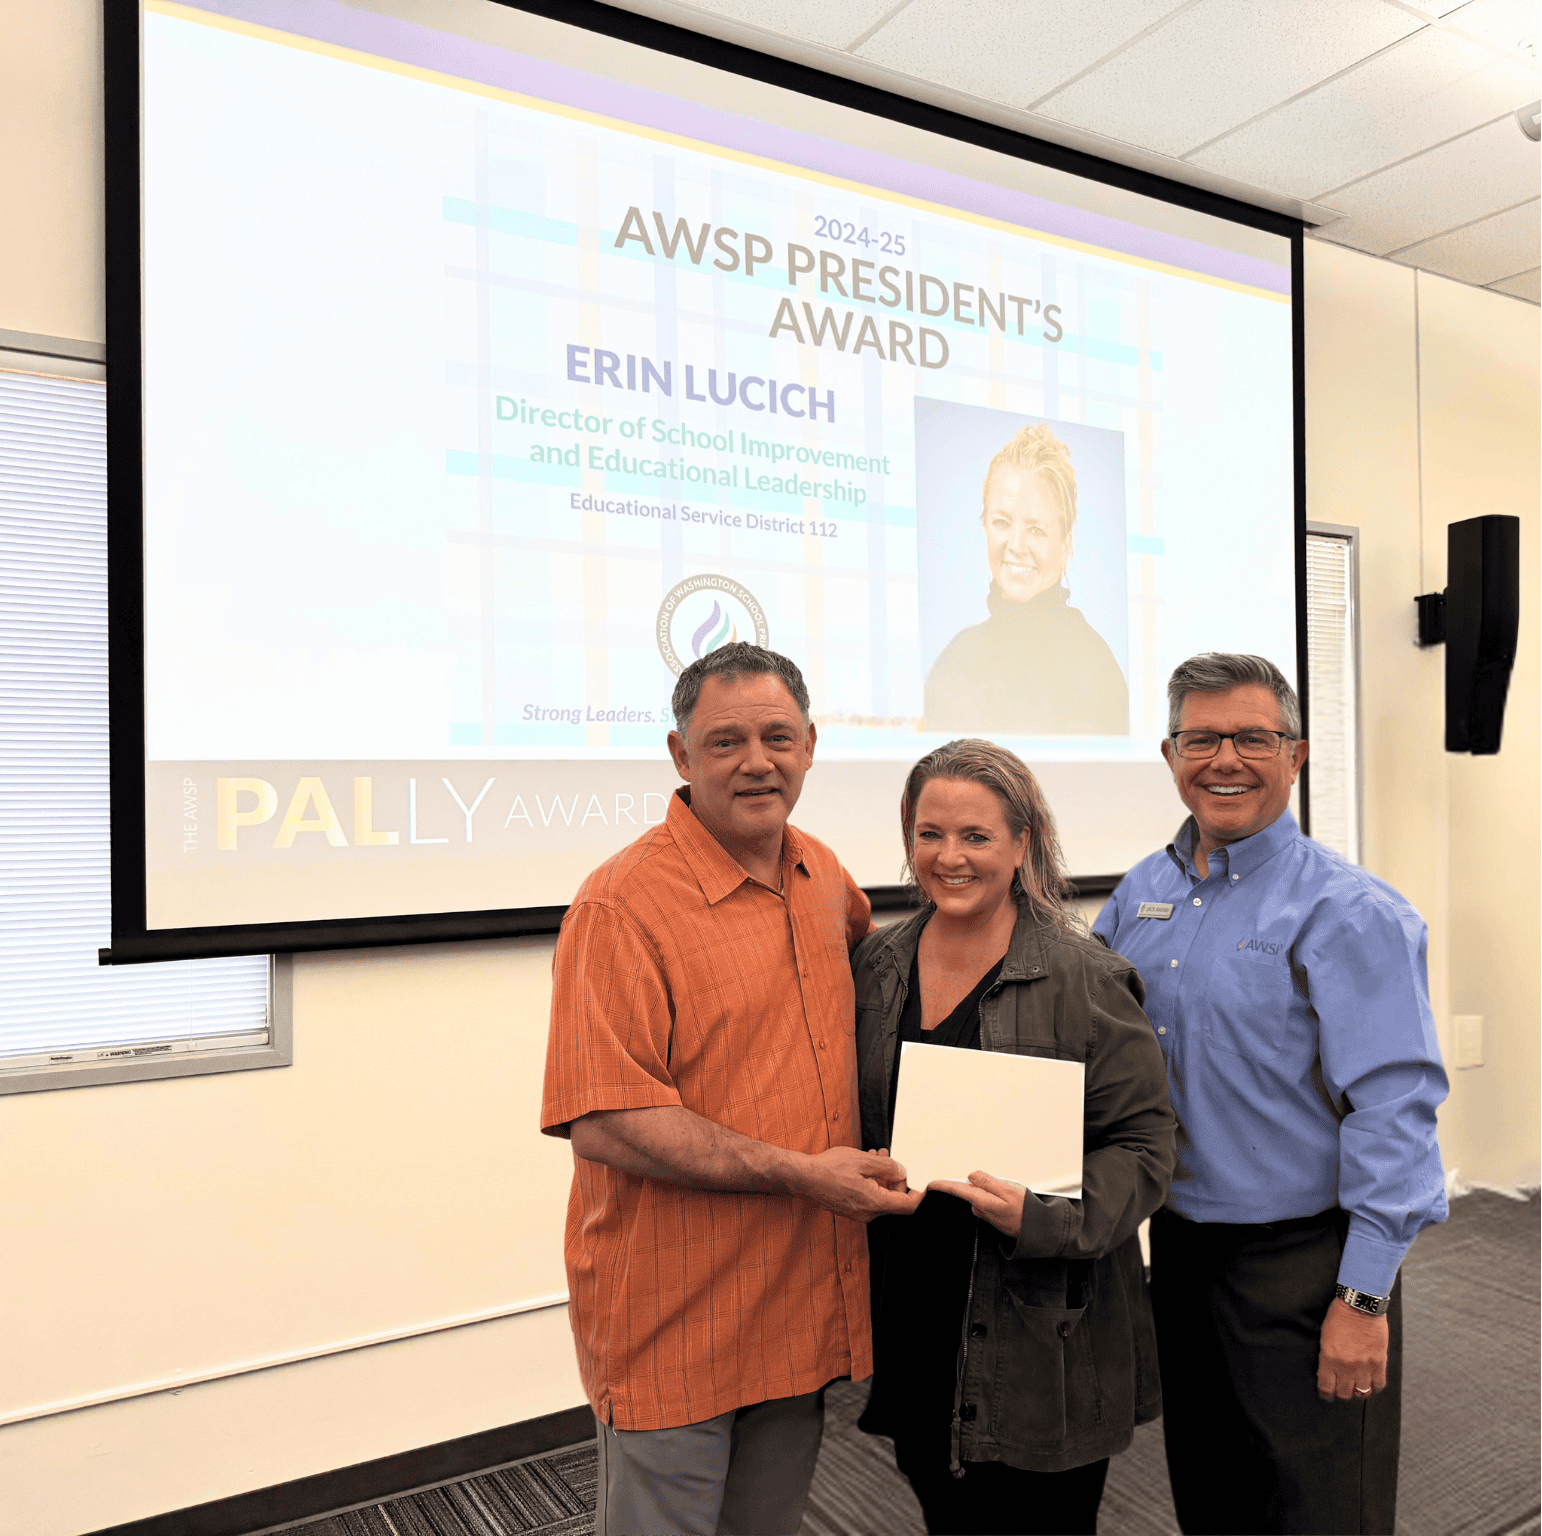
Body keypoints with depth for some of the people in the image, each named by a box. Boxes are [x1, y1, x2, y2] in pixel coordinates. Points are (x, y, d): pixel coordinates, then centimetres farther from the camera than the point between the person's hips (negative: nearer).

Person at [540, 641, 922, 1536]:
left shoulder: (821, 875, 4)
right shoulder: (624, 903, -19)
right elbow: (603, 1123, -24)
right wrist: (800, 1174, -22)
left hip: (802, 1315, 7)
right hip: (674, 1329, -6)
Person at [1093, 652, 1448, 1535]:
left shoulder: (1349, 914, -15)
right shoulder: (1141, 896, 4)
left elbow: (1391, 1111, -17)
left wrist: (1364, 1298, -17)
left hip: (1304, 1260, -5)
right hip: (1179, 1246, 6)